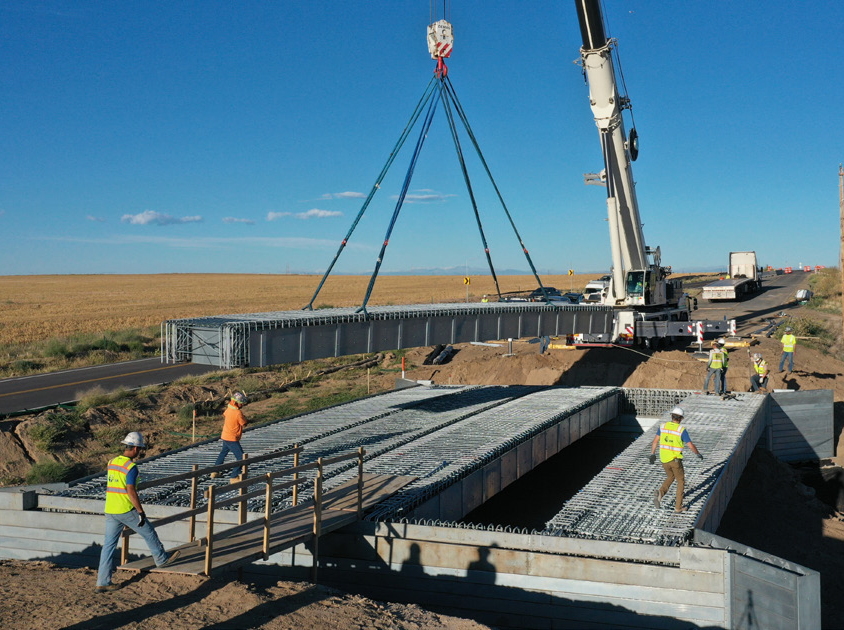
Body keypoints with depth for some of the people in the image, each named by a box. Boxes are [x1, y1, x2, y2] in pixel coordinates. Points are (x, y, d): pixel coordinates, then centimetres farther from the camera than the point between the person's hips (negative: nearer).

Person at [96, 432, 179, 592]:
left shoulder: (112, 462, 8)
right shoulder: (131, 467, -15)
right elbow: (131, 491, -22)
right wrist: (141, 512, -18)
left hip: (110, 511, 7)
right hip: (126, 511, -7)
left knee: (109, 545, 8)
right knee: (149, 532, 14)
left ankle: (102, 582, 7)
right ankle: (162, 559, 33)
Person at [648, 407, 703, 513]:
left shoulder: (663, 426, 0)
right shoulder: (682, 430, -13)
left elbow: (655, 441, 4)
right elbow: (691, 446, -10)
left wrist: (652, 454, 14)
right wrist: (698, 454, 8)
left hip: (664, 459, 4)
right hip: (675, 460, -4)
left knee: (670, 477, 26)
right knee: (681, 482, 14)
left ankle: (660, 492, -2)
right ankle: (678, 507, 16)